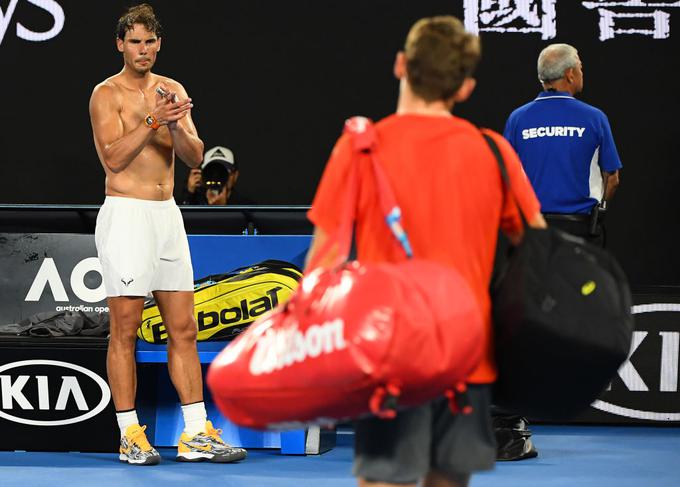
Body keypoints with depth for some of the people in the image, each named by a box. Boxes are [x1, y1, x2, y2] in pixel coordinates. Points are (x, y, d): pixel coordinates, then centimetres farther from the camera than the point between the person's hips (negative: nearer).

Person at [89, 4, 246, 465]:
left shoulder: (173, 90, 12)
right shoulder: (106, 94, -3)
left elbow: (195, 156, 4)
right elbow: (113, 156, -15)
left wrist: (175, 125, -15)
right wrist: (153, 120, -23)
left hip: (167, 215, 6)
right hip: (126, 215, -6)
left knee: (184, 330, 5)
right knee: (125, 330, -3)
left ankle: (197, 434, 8)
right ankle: (130, 435, 2)